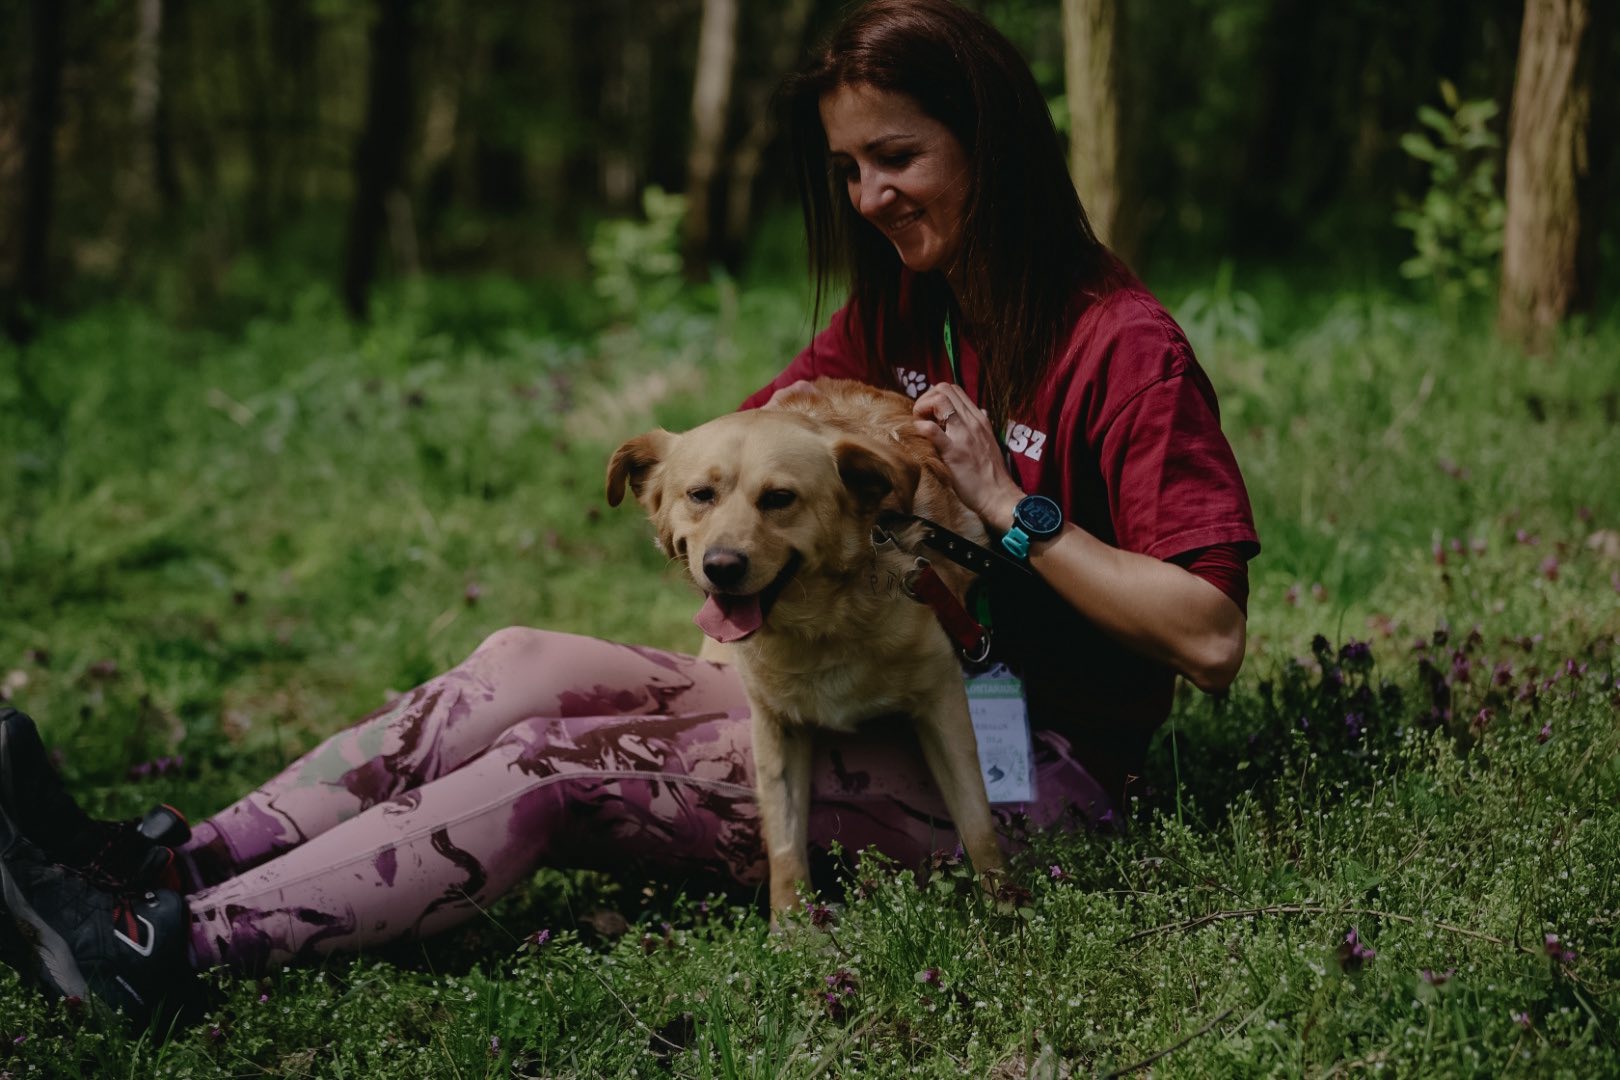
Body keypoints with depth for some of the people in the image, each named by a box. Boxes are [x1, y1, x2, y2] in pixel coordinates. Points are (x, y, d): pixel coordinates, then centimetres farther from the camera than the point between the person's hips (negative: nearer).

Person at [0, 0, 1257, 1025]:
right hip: (876, 703, 8)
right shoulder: (893, 312, 12)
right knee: (521, 664, -11)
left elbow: (1209, 637, -19)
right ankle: (161, 876, -21)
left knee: (560, 762, -22)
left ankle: (157, 948, -27)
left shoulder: (1122, 347, -13)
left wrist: (1004, 502, -21)